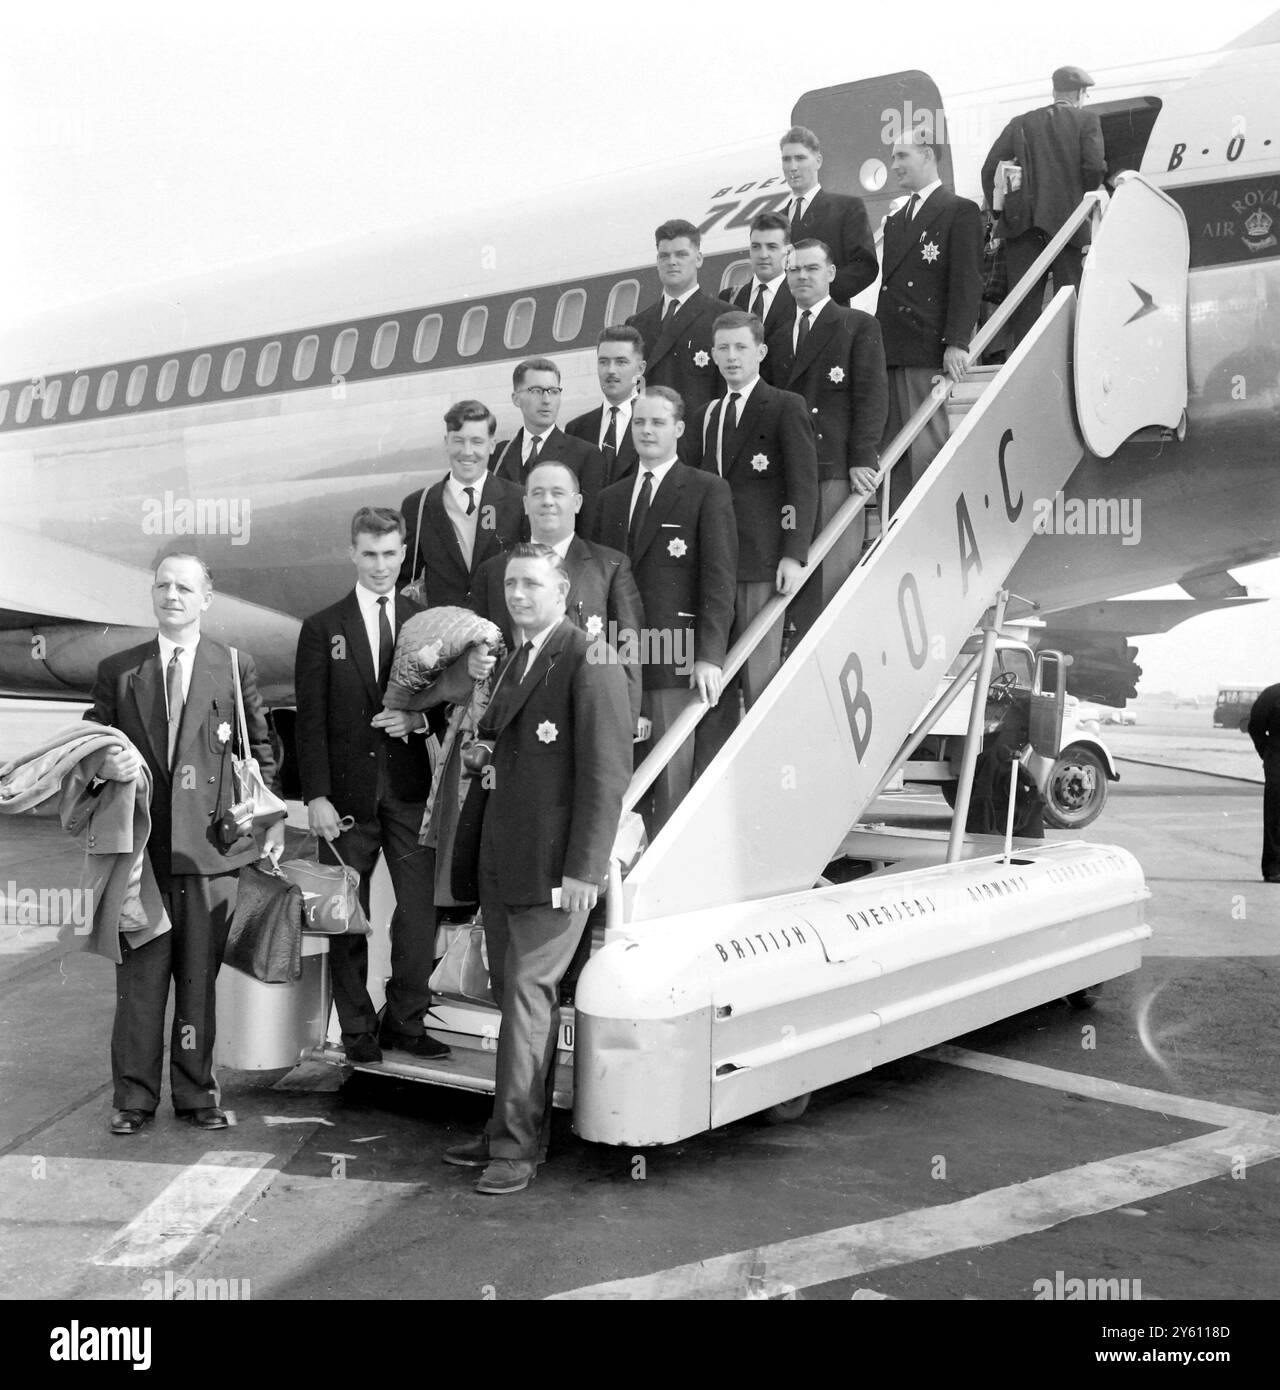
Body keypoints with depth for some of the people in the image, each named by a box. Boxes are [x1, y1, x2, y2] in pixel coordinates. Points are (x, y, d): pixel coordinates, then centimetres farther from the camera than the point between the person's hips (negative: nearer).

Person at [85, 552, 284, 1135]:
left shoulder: (235, 667, 7)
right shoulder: (117, 671, 10)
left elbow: (259, 748, 11)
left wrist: (272, 816, 5)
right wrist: (105, 765, -10)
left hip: (210, 843, -1)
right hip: (141, 842, 1)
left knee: (200, 976, 6)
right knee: (139, 976, 3)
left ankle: (196, 1092, 18)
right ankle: (134, 1095, 14)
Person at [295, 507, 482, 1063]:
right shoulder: (322, 629, 2)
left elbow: (449, 698, 14)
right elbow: (310, 719, -1)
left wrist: (418, 718, -9)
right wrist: (316, 796, -9)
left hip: (408, 788, 2)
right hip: (346, 790, -1)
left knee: (420, 908, -1)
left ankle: (404, 1021, 15)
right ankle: (357, 1029, 18)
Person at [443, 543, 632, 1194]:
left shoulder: (589, 662, -10)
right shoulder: (513, 662, 19)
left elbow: (606, 772, -16)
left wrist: (584, 869, -19)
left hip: (554, 866, -8)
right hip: (502, 864, 8)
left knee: (528, 994, -5)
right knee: (514, 994, 13)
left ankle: (516, 1146, 3)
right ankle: (512, 1128, 22)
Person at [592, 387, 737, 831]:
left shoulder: (708, 491, 2)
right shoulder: (610, 497, 19)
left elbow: (719, 579, -5)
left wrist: (710, 656, -14)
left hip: (676, 661, -4)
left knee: (672, 779, -5)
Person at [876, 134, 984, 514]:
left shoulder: (960, 211, 1)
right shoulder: (895, 220, 24)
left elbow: (967, 282, -7)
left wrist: (956, 343, -17)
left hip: (927, 349, -7)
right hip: (890, 352, 7)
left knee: (925, 447, -8)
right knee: (893, 448, 4)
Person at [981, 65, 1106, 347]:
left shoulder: (1021, 123, 14)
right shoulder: (1086, 120, 6)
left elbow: (990, 169, 6)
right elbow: (1094, 166, -8)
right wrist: (1082, 200, 8)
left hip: (1023, 225, 2)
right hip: (1067, 221, -2)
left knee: (1023, 305, 0)